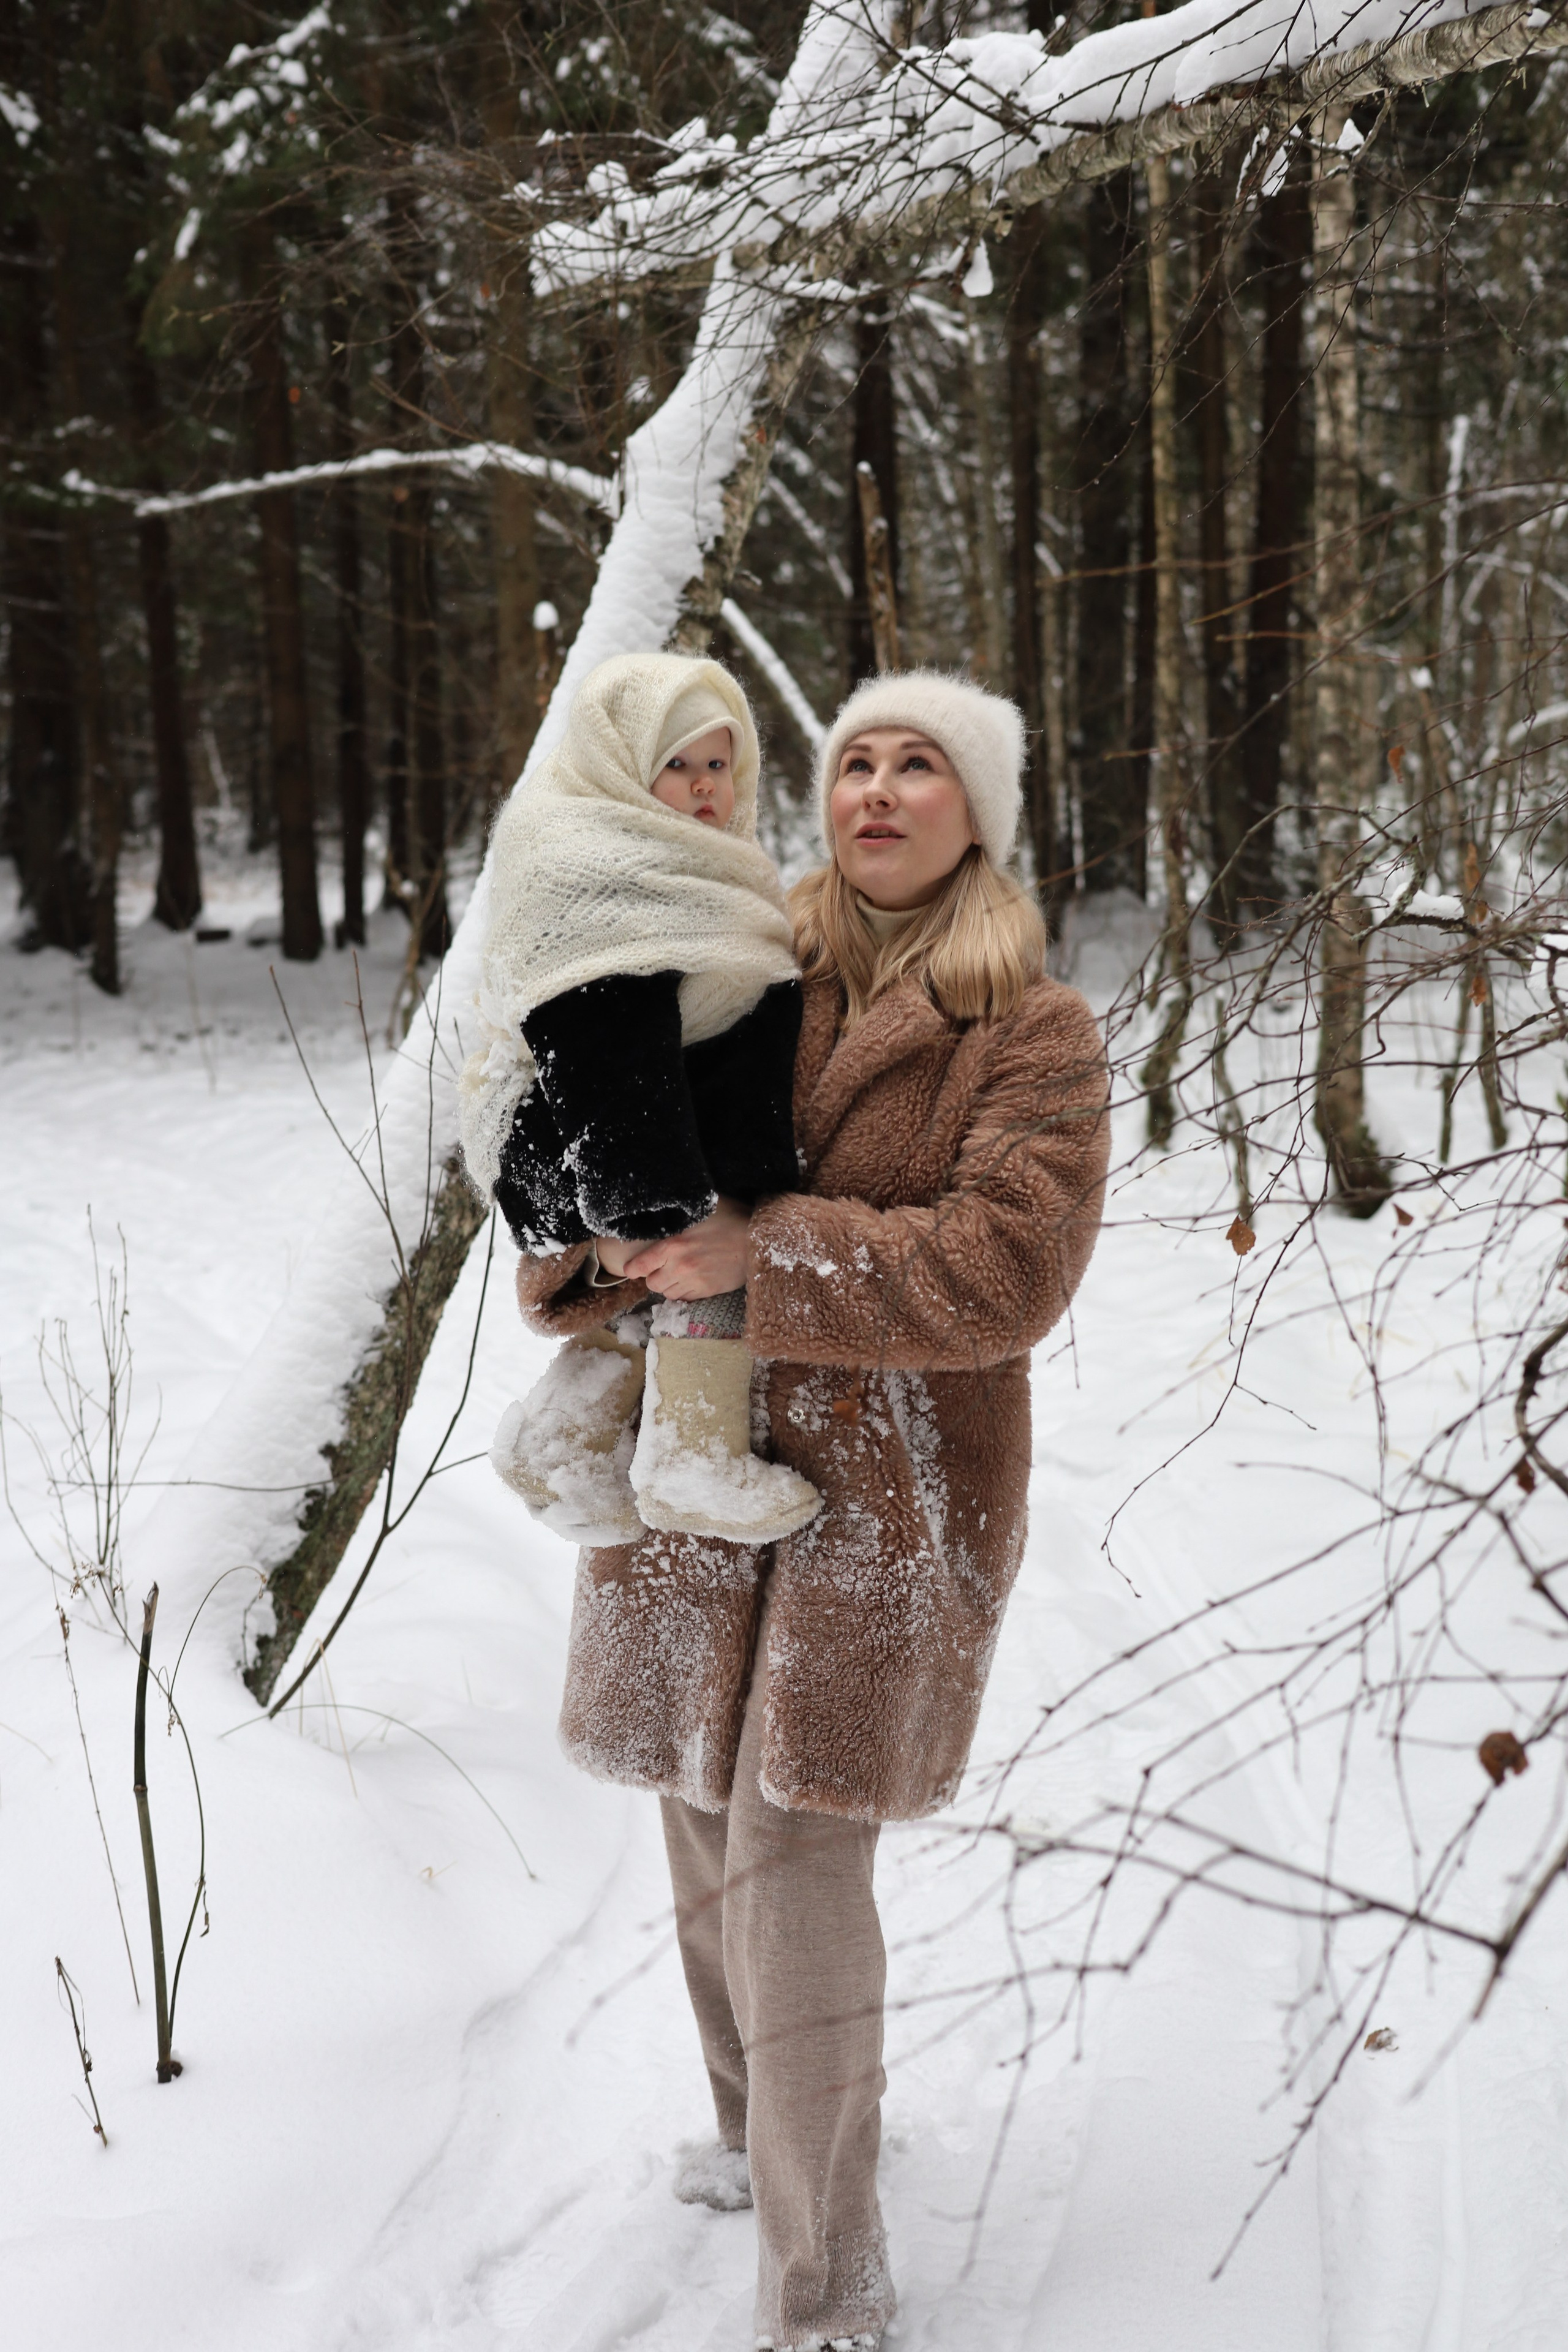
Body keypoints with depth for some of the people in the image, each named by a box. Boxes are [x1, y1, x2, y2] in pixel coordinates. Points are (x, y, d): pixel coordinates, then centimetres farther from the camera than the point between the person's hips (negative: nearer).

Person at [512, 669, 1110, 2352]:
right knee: (709, 1833, 14)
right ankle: (767, 2126, 41)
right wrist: (575, 1253, -7)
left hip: (895, 1487, -5)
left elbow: (1008, 1273, -18)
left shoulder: (1033, 1031, -6)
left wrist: (762, 1254, -22)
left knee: (796, 1861, -8)